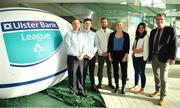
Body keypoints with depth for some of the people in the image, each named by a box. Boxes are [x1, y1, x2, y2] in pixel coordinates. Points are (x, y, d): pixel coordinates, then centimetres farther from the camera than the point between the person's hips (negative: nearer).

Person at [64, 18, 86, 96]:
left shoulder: (81, 34, 16)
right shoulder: (69, 34, -3)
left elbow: (84, 45, 11)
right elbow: (68, 47, -11)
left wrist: (82, 54, -7)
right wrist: (76, 55, -14)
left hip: (80, 58, 5)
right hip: (72, 58, -5)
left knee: (80, 75, 10)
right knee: (72, 75, -2)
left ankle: (80, 90, 21)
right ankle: (73, 91, 10)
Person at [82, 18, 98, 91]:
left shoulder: (94, 34, 9)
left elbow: (96, 45, 7)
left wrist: (93, 53, -6)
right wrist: (87, 53, -11)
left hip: (92, 56, 3)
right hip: (84, 56, -3)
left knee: (92, 72, 12)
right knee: (83, 72, 2)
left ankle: (93, 85, 22)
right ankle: (83, 86, 14)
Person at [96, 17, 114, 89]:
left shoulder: (111, 32, 0)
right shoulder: (97, 32, 1)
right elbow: (97, 43, -1)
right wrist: (101, 52, -8)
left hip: (109, 53, 0)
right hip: (100, 54, 0)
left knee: (109, 68, 9)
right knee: (100, 69, 7)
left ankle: (110, 83, 21)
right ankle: (99, 83, 17)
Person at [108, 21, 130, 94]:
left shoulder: (126, 35, 0)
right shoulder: (112, 35, 2)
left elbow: (127, 46, -2)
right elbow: (109, 45, 3)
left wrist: (125, 56, -10)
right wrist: (109, 55, -1)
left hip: (123, 54, -1)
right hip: (114, 54, 1)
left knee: (124, 71, 1)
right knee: (115, 71, 9)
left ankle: (123, 87, 13)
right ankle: (117, 86, 22)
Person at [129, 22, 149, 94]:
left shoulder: (146, 36, -8)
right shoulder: (136, 36, 15)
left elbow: (144, 48, -14)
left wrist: (136, 50, -4)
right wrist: (135, 50, -6)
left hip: (141, 57, -7)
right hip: (135, 57, 7)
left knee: (141, 72, 0)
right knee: (136, 72, 15)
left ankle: (142, 89, 11)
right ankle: (136, 86, 26)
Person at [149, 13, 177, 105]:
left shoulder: (170, 30, -6)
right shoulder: (153, 31, 9)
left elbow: (173, 45, -10)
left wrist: (172, 57, -15)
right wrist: (149, 56, 8)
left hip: (164, 58, -5)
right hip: (153, 57, 5)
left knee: (163, 78, 0)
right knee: (156, 76, 18)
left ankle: (162, 97, 11)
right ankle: (157, 91, 36)